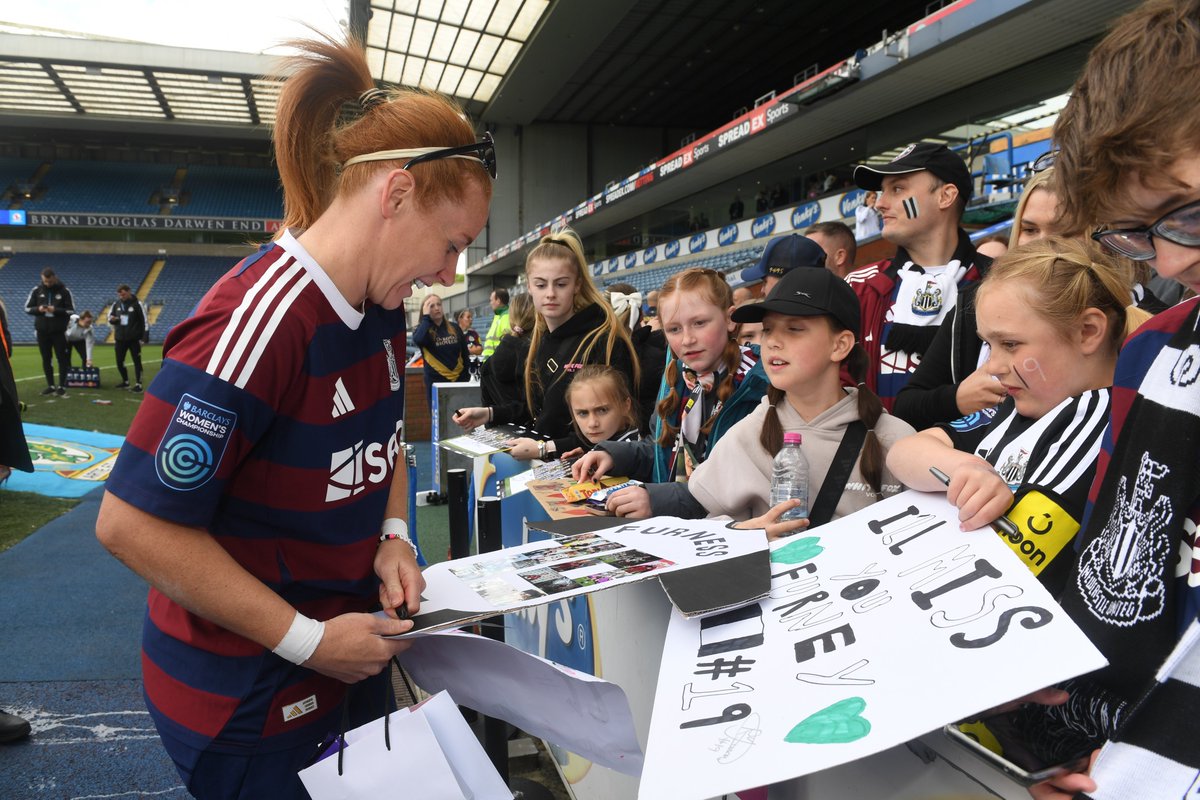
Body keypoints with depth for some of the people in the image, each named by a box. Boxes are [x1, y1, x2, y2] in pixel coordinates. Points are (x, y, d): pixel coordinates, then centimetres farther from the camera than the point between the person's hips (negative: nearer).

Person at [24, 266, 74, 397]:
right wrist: (38, 309, -14)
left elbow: (71, 310, -4)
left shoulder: (64, 291, -4)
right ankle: (51, 385, 16)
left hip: (59, 331, -3)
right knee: (46, 359, 8)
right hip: (42, 330, 3)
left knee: (62, 359, 0)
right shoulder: (36, 290, 2)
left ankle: (62, 386, 7)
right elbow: (27, 308, 7)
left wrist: (56, 310, -19)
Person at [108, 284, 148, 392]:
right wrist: (112, 319, -9)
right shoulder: (116, 304, 6)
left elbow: (144, 320, -8)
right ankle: (125, 382, 26)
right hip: (120, 338, 5)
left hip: (134, 338, -5)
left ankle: (138, 384, 0)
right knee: (119, 361, 10)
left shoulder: (136, 304, -7)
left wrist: (145, 336, -13)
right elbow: (110, 316, 17)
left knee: (137, 361, -2)